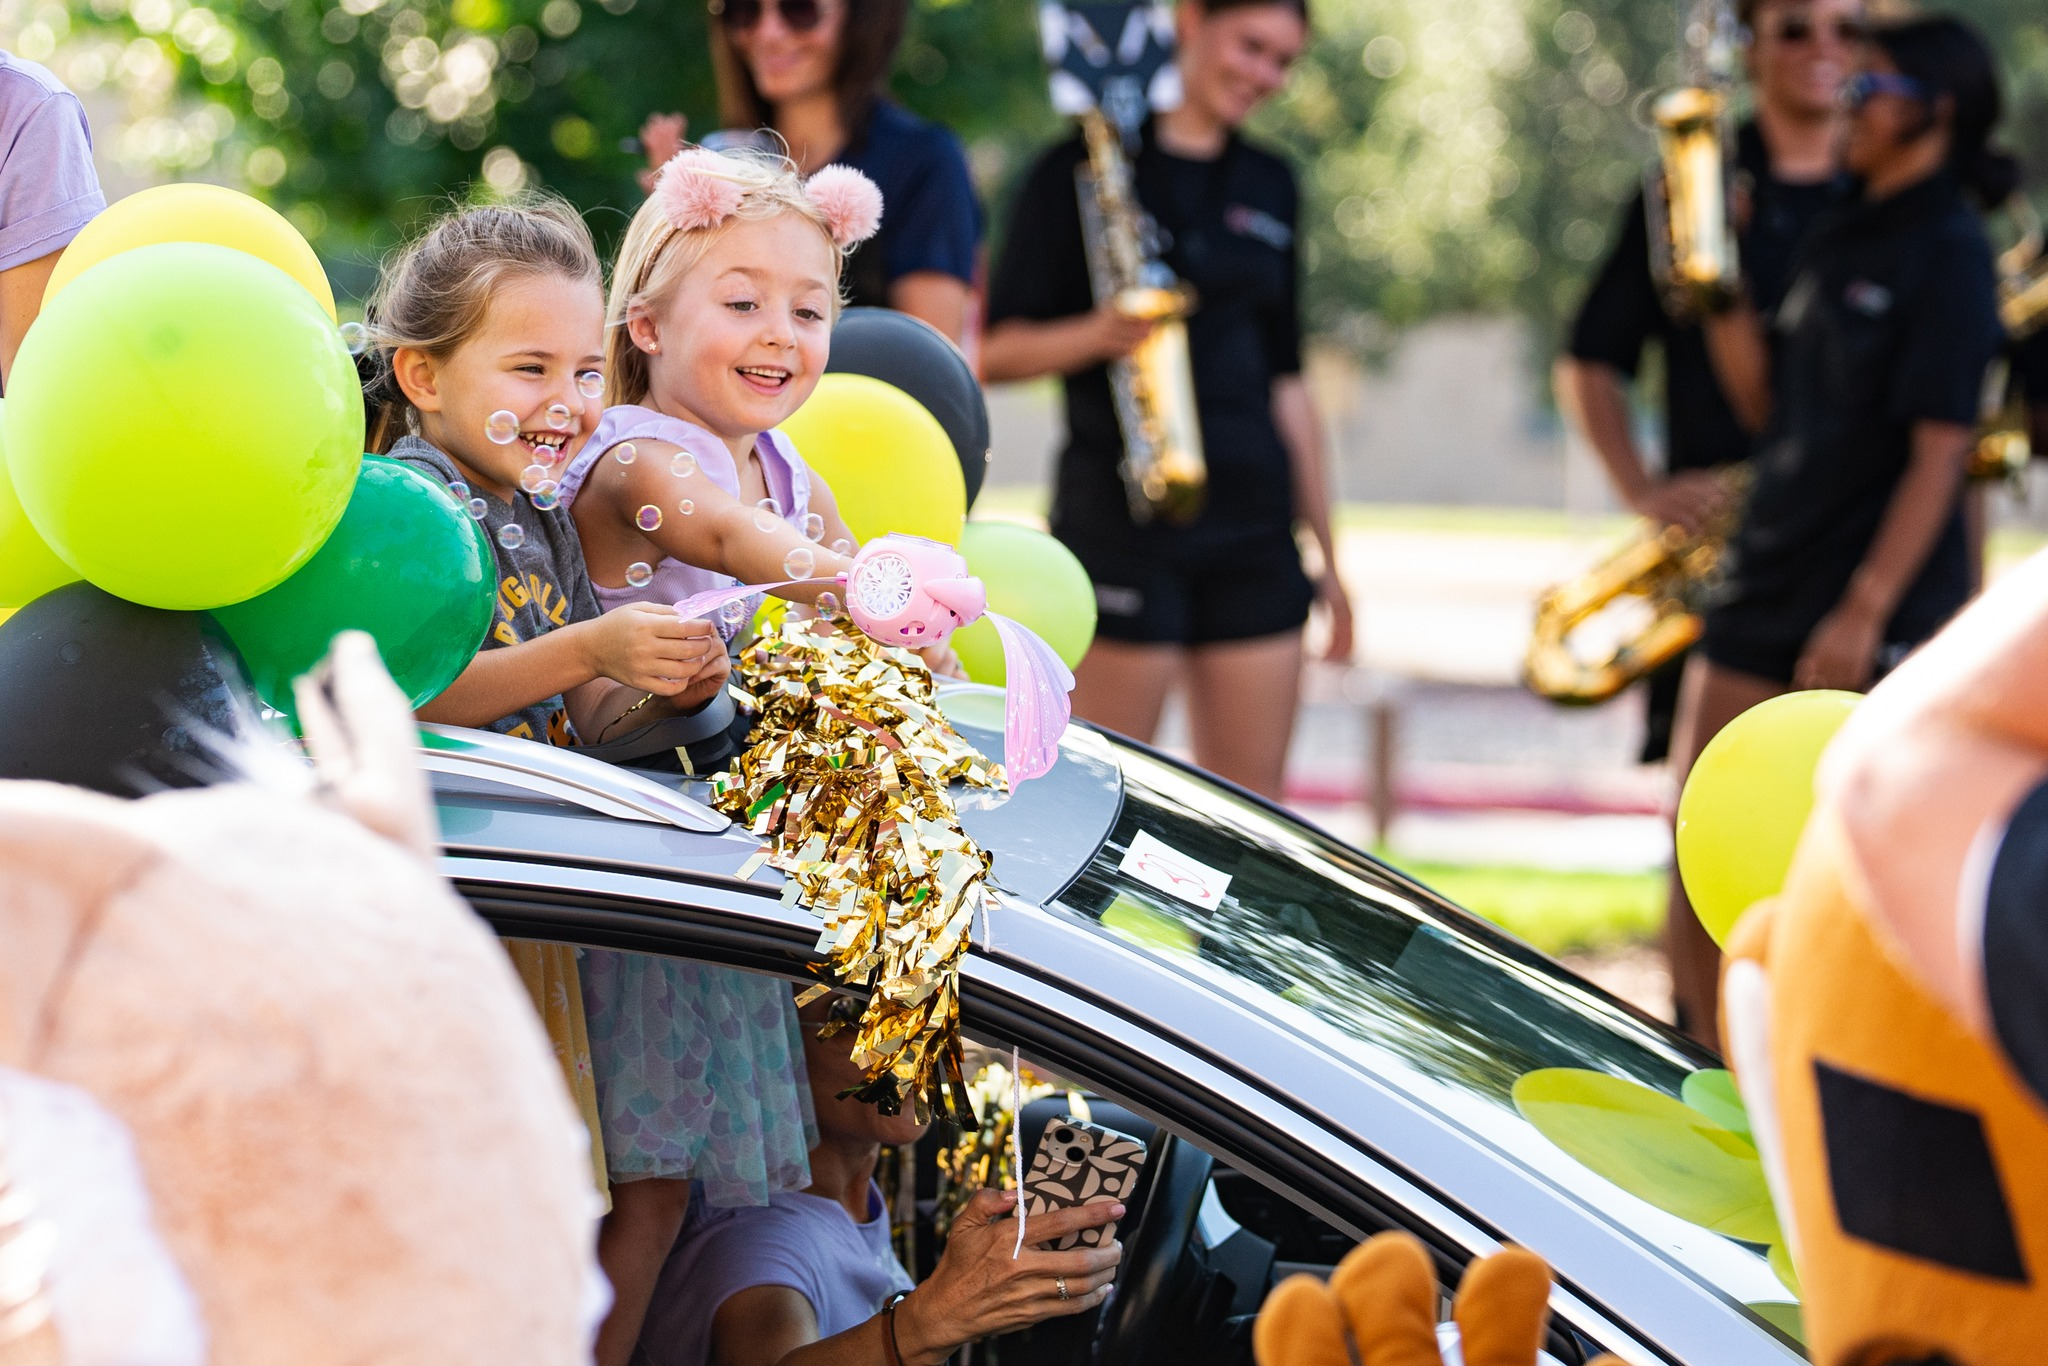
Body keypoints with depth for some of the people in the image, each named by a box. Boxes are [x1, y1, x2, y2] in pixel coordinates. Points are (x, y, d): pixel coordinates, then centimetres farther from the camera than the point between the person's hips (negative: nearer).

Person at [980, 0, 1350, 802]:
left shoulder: (1267, 186, 15)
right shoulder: (1082, 171, -1)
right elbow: (996, 352, -4)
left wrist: (1326, 552, 16)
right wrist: (1099, 334, -24)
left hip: (1252, 523, 5)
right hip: (1120, 518, -5)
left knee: (1252, 803, 4)